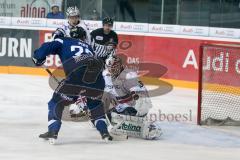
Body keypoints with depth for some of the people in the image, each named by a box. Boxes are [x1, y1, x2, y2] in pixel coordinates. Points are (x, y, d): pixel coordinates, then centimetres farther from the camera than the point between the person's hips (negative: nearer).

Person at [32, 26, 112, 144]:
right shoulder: (88, 47, 37)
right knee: (95, 103, 32)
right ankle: (104, 132, 22)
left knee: (57, 101, 14)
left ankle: (53, 131, -1)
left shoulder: (64, 41, 24)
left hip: (77, 74, -4)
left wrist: (37, 58, 26)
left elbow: (48, 47, 8)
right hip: (97, 77, 4)